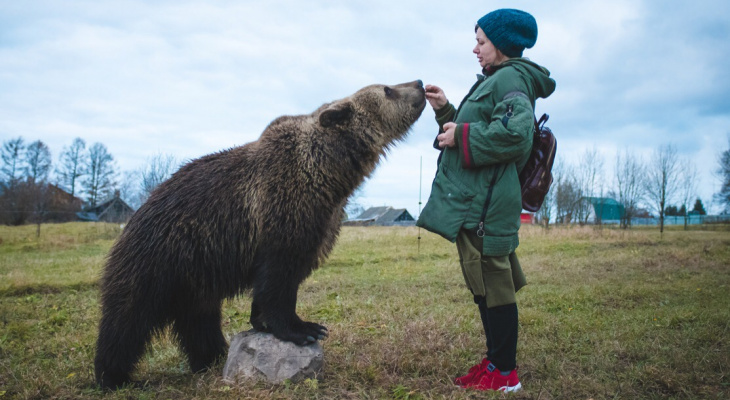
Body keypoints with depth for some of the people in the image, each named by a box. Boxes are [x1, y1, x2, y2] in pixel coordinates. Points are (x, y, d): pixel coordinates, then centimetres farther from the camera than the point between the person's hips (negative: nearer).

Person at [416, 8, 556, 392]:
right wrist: (446, 112, 15)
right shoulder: (494, 80, 22)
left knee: (493, 286, -4)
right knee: (486, 286, 15)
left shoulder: (510, 78, -9)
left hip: (484, 202, -11)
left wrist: (461, 137, -16)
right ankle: (495, 361, 26)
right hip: (474, 200, 11)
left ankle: (505, 373, 7)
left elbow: (515, 134, -26)